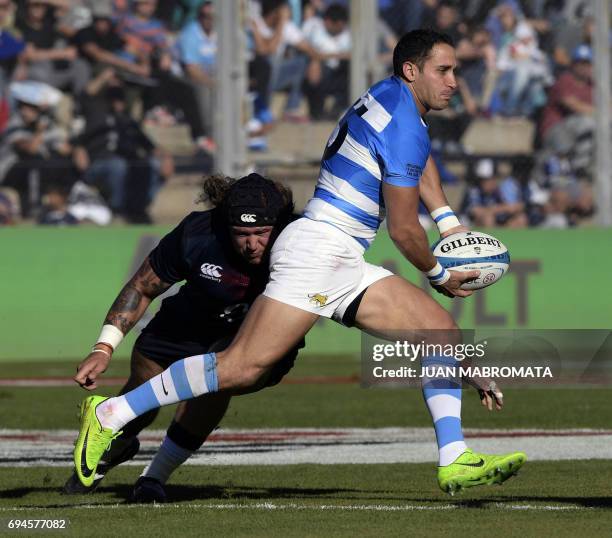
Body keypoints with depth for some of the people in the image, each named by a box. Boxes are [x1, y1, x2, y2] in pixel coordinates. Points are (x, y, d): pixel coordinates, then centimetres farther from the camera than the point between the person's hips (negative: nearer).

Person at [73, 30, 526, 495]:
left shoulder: (392, 94, 16)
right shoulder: (403, 127, -13)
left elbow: (419, 157, 40)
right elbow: (403, 230, -10)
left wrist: (449, 225, 33)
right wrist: (440, 275, 8)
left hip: (345, 267, 11)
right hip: (318, 248, -11)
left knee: (441, 330, 4)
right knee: (243, 367, -17)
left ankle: (455, 461, -1)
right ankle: (110, 414, -13)